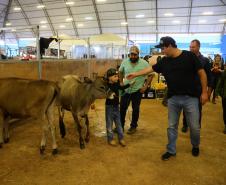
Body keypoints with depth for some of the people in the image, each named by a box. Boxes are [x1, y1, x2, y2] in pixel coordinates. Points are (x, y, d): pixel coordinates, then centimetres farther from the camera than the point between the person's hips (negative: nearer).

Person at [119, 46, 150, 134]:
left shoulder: (144, 63, -12)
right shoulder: (125, 62, -4)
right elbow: (120, 72, 13)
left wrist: (146, 86, -9)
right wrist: (121, 82, 5)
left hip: (137, 90, -2)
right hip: (125, 89, 3)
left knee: (135, 109, 11)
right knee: (122, 108, 10)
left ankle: (133, 126, 28)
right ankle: (120, 125, 27)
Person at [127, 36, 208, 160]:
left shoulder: (189, 56, -8)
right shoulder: (164, 61, 4)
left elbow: (201, 73, -5)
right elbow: (150, 69, 14)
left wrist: (204, 92, -7)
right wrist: (135, 74, 16)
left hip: (190, 98, -3)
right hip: (173, 99, 4)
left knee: (194, 126, 8)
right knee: (172, 126, 10)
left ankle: (195, 146, 37)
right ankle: (171, 150, 26)